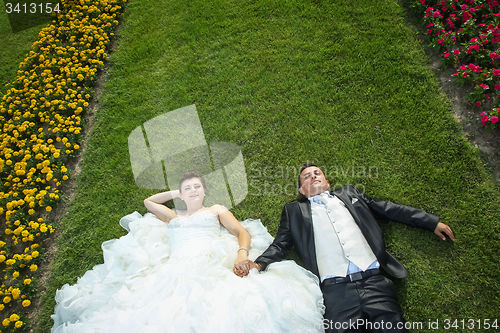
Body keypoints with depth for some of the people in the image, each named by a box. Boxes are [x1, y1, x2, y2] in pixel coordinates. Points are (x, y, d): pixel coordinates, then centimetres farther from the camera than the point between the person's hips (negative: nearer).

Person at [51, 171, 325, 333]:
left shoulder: (216, 210, 25)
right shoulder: (173, 217, 35)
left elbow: (243, 232, 12)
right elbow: (149, 202, 47)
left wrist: (242, 255, -10)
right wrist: (177, 192, 41)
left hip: (211, 268, -3)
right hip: (173, 272, 3)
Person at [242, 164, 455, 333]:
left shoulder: (349, 194, 23)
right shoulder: (294, 211, 18)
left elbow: (389, 209, 24)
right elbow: (280, 245, 12)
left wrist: (432, 222, 22)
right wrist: (259, 264, -6)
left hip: (374, 282, 2)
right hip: (336, 290, -1)